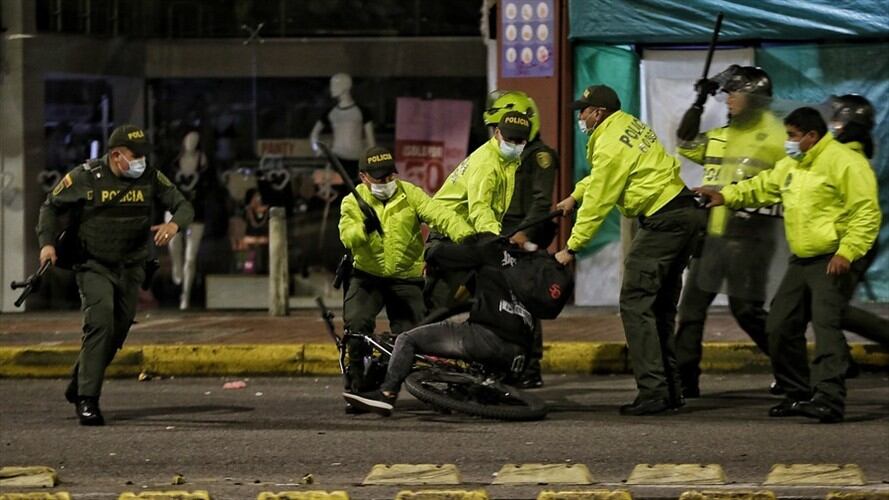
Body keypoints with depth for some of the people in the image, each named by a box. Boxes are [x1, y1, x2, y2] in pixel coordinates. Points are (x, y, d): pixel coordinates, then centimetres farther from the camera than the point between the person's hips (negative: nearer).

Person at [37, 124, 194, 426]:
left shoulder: (151, 179, -2)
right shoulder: (86, 177, -9)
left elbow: (184, 206, 1)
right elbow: (52, 206, 3)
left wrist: (174, 224, -23)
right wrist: (47, 242, -10)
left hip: (130, 268, 4)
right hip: (94, 266, -4)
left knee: (117, 332, 7)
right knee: (100, 323, -22)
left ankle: (78, 387, 27)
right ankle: (87, 400, -20)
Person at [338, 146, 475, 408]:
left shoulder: (410, 194, -2)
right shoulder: (353, 202, -1)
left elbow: (440, 215, -16)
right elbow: (347, 237, -18)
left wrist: (466, 236, -33)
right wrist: (364, 229, -41)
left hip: (406, 277, 1)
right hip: (368, 276, -1)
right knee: (357, 322, -25)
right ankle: (355, 382, -9)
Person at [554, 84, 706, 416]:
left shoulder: (611, 146, -14)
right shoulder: (628, 125, 15)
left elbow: (597, 204, -11)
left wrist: (571, 248, -4)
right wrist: (574, 196, 32)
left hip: (662, 222, -10)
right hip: (686, 214, 10)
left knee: (635, 304, -9)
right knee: (661, 308, 14)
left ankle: (653, 391, -15)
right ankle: (670, 390, 15)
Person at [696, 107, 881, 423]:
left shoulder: (843, 162, -13)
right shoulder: (791, 166, 17)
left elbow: (866, 213, -18)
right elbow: (762, 187, 26)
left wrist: (847, 253, -25)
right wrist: (726, 196, 11)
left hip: (833, 262, -10)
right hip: (801, 261, 10)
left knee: (826, 324, -21)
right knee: (780, 326, 9)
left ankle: (828, 400, -27)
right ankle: (798, 394, 20)